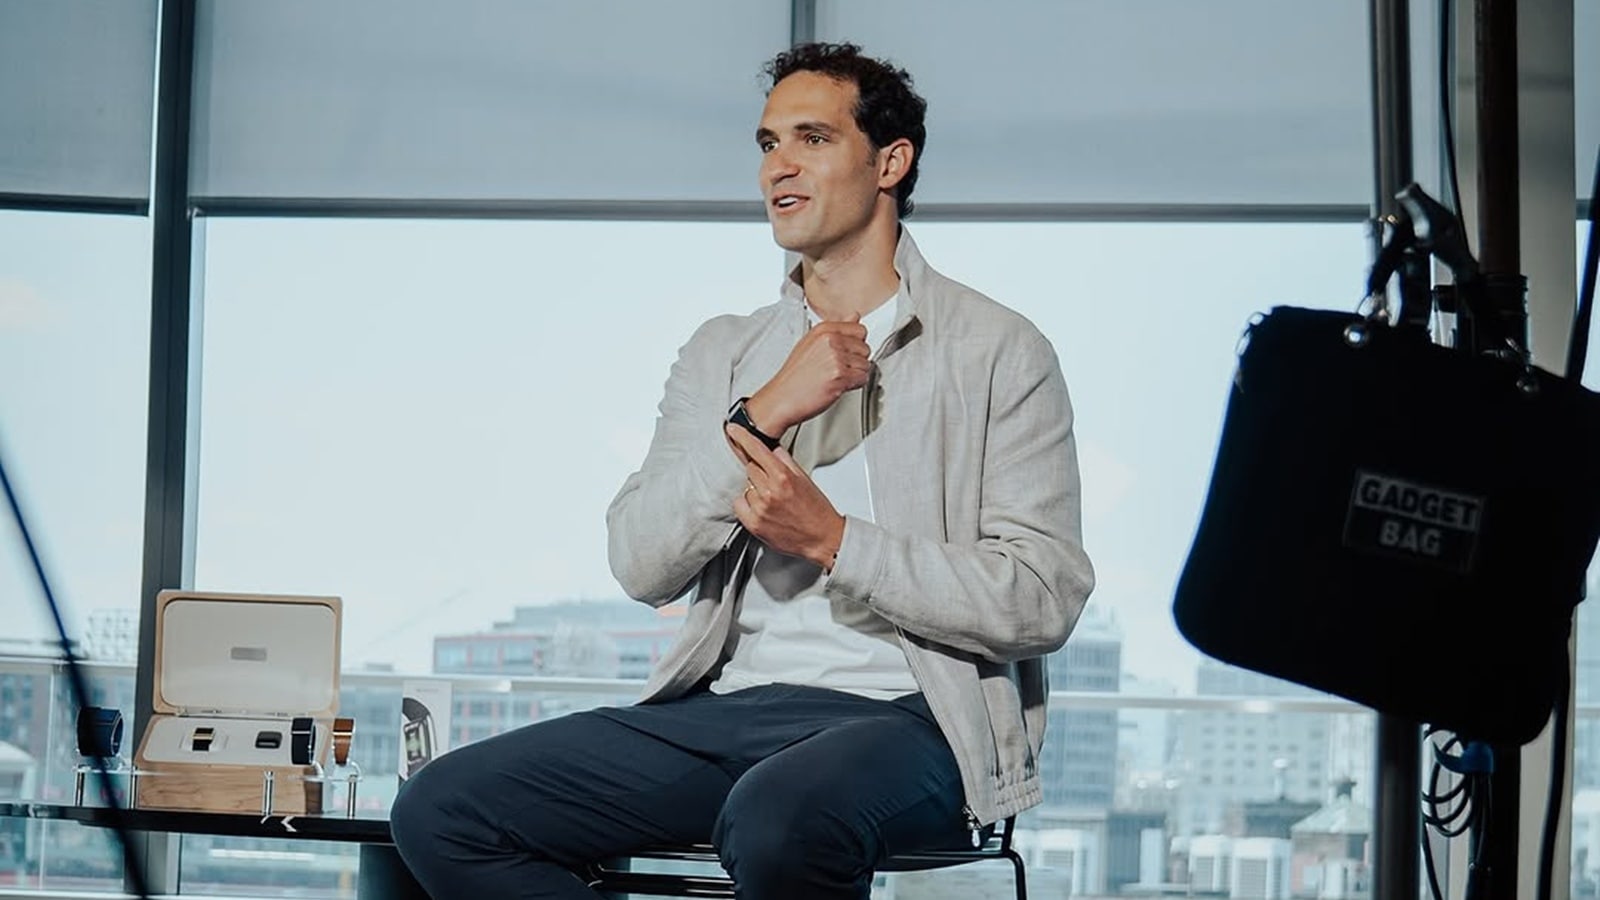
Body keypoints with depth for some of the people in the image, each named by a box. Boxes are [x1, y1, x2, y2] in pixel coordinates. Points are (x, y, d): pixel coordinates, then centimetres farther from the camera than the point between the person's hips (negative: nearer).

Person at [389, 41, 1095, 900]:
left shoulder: (998, 352, 3)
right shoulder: (722, 354, 18)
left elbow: (1043, 601, -6)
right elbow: (640, 563, 5)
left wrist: (832, 540, -12)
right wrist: (762, 415, -8)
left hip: (904, 716, -5)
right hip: (727, 702, 6)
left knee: (773, 823, -41)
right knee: (441, 810, -13)